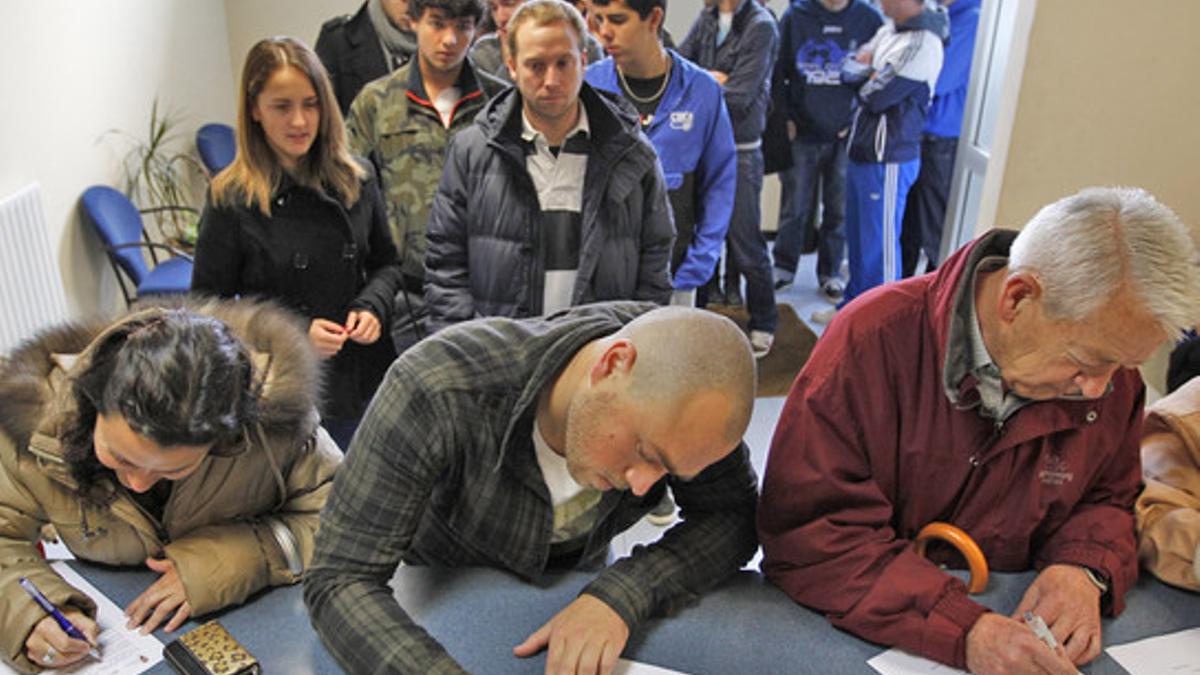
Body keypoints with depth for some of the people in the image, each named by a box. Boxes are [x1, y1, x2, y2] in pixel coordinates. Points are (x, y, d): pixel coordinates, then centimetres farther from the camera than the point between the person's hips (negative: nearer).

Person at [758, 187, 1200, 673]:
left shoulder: (1110, 370, -2)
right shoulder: (873, 339, -19)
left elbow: (1108, 500, 13)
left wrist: (1084, 570, -9)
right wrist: (962, 633, -30)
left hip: (1011, 615, 4)